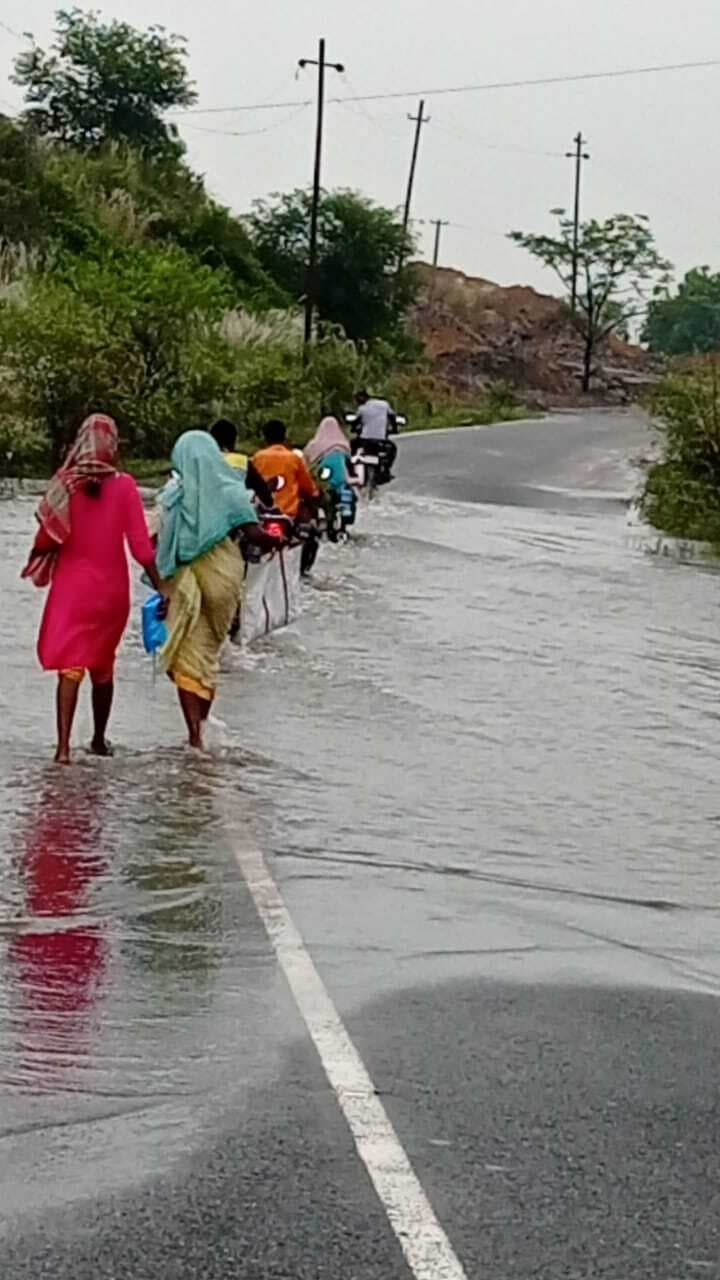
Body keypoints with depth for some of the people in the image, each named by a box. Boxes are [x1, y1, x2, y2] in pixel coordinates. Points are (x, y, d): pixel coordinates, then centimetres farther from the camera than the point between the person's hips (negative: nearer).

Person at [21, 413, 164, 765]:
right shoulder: (124, 486, -8)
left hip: (72, 586, -1)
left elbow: (46, 539, -3)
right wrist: (160, 588, -4)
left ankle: (64, 745, -16)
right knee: (103, 666, 18)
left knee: (71, 666, -3)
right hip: (111, 588, 1)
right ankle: (99, 740, 31)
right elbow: (140, 545, -10)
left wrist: (36, 566, 17)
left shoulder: (66, 483, -7)